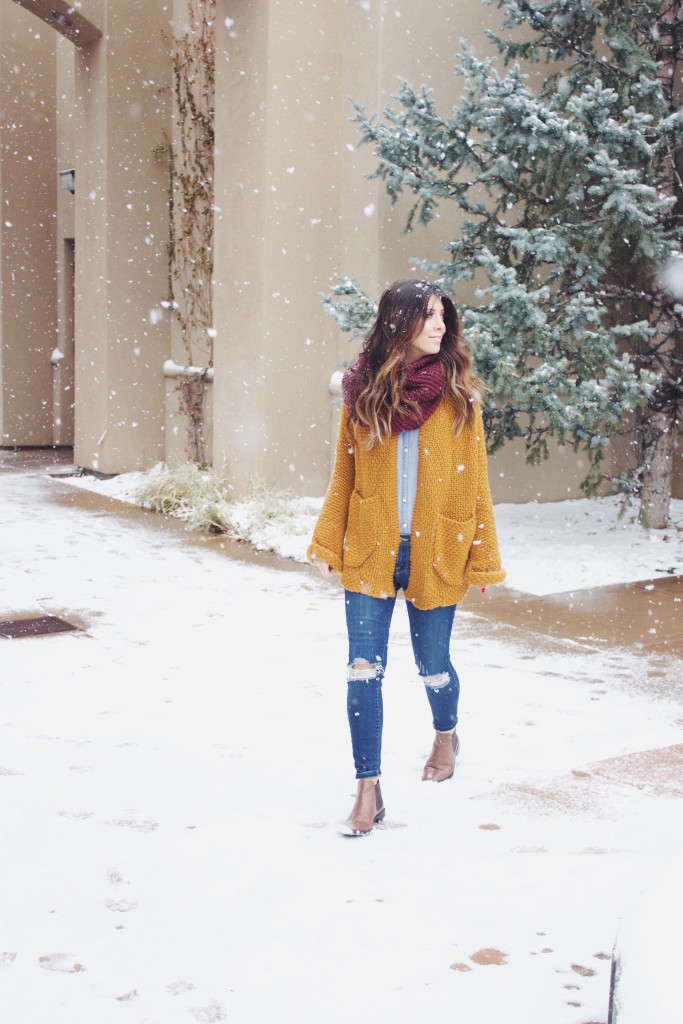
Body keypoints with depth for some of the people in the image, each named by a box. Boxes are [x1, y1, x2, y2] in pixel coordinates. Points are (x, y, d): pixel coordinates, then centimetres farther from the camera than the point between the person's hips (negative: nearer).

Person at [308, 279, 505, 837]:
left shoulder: (458, 393, -1)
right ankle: (369, 791, 6)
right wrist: (327, 542, 4)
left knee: (432, 666, 12)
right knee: (364, 670, -4)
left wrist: (484, 556, 2)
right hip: (370, 551, 1)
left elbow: (475, 482, 1)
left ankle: (446, 735, 45)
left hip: (435, 553, 0)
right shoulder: (362, 388, 1)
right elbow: (344, 474, 7)